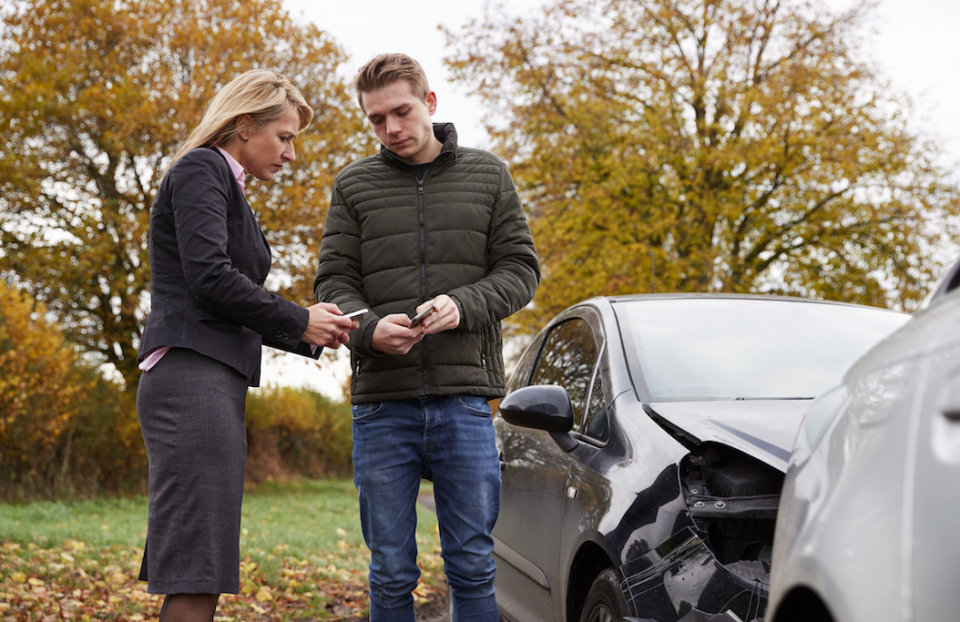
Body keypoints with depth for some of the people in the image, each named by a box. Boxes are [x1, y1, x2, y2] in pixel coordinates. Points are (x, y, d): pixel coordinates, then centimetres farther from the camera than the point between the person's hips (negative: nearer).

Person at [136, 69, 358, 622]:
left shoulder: (231, 194, 27)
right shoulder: (200, 171, -2)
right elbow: (208, 274, -15)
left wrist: (316, 332, 11)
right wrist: (298, 321, -6)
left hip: (216, 382, 10)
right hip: (192, 375, -10)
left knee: (197, 575, 5)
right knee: (196, 575, -15)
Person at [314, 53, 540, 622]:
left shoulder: (488, 175, 11)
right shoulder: (354, 186, 10)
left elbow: (521, 268, 6)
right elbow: (333, 282, 5)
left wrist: (462, 306, -13)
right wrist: (370, 328, -17)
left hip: (464, 399, 0)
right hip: (382, 405, 0)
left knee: (473, 566, 3)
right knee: (392, 573, 5)